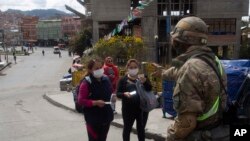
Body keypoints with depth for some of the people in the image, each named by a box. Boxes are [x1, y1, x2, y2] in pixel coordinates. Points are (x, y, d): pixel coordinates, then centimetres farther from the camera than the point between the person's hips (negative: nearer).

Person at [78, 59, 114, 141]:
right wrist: (95, 102, -25)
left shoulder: (106, 80, 5)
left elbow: (110, 93, 20)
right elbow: (81, 101, -17)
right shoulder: (86, 83, -15)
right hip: (93, 118, -6)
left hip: (106, 116, 6)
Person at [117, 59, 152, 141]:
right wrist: (124, 94, -24)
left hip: (142, 108, 2)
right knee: (127, 129, 8)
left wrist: (145, 82, -24)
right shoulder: (123, 80, 0)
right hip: (128, 109, -2)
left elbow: (150, 89, -5)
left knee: (141, 129, 13)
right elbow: (118, 93, -3)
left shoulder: (143, 78, 6)